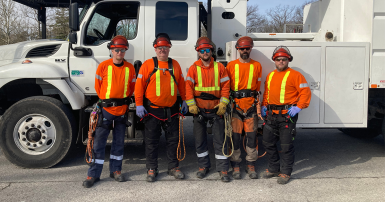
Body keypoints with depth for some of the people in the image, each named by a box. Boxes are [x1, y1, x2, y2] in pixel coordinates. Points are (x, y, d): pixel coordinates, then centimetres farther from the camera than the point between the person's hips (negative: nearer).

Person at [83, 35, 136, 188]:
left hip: (122, 110, 3)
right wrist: (105, 101, 7)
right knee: (99, 142, 0)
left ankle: (115, 170, 26)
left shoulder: (129, 68, 2)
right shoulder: (103, 66, -3)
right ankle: (93, 174, 8)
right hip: (105, 109, -2)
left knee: (119, 142, 12)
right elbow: (98, 85, 5)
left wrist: (124, 100, 6)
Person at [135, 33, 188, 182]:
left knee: (173, 140, 10)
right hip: (152, 110, -3)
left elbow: (181, 84, 14)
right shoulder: (147, 65, -2)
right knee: (151, 142, 6)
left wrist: (184, 101, 11)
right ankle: (152, 169, 18)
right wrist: (139, 105, -10)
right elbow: (139, 85, -5)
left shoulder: (175, 65, 9)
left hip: (172, 110, 3)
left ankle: (173, 167, 24)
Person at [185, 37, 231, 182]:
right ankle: (203, 166, 25)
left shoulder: (219, 67, 3)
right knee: (200, 139, 9)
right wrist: (191, 105, -10)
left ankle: (223, 169, 9)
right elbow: (188, 87, -2)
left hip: (216, 109, -1)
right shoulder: (194, 68, 3)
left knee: (219, 140, 1)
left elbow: (225, 86, 2)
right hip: (199, 110, 1)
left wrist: (223, 103, -7)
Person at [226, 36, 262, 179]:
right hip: (235, 106, -1)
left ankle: (251, 166, 16)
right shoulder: (231, 65, 6)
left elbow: (258, 88, 7)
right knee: (235, 136, 1)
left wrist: (258, 106, 1)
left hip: (251, 106, 1)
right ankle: (236, 166, 12)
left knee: (251, 136, 4)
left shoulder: (257, 66, 9)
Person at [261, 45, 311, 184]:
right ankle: (274, 169, 29)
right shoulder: (270, 76, 16)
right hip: (271, 115, 7)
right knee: (268, 143, 12)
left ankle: (286, 173, 14)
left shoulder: (295, 75, -4)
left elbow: (306, 92, -8)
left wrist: (298, 107, -16)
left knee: (286, 145, 0)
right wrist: (264, 106, 13)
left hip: (287, 115, -7)